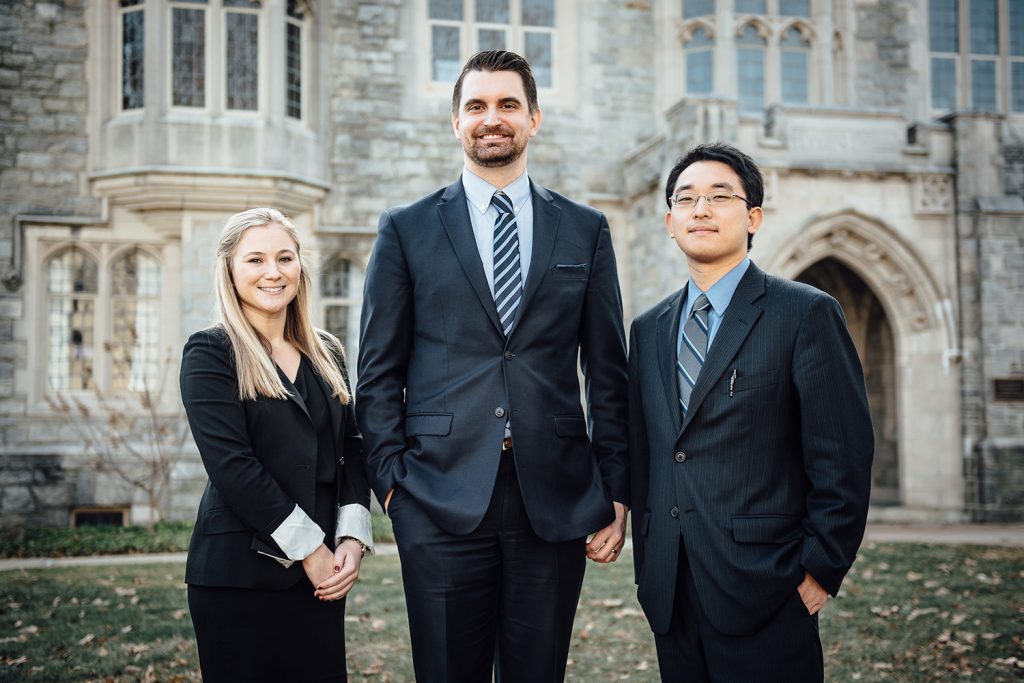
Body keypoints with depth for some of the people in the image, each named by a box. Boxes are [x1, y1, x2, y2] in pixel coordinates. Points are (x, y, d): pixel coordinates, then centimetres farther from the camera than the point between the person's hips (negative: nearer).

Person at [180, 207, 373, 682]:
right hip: (238, 572, -5)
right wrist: (310, 548, -13)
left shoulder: (326, 354, 13)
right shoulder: (210, 353, -4)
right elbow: (231, 465, -13)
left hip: (321, 572, 5)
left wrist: (352, 538, -3)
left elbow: (350, 452, 12)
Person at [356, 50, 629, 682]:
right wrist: (391, 479, -3)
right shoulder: (406, 229, 6)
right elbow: (379, 372, 6)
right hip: (442, 500, -1)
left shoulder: (586, 231, 10)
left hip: (556, 501, 1)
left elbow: (608, 373, 8)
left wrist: (615, 491, 4)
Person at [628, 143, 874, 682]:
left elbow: (843, 461, -8)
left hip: (764, 595, -5)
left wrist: (818, 570, -10)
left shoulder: (806, 314, -5)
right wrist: (647, 566, 11)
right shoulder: (648, 330, 12)